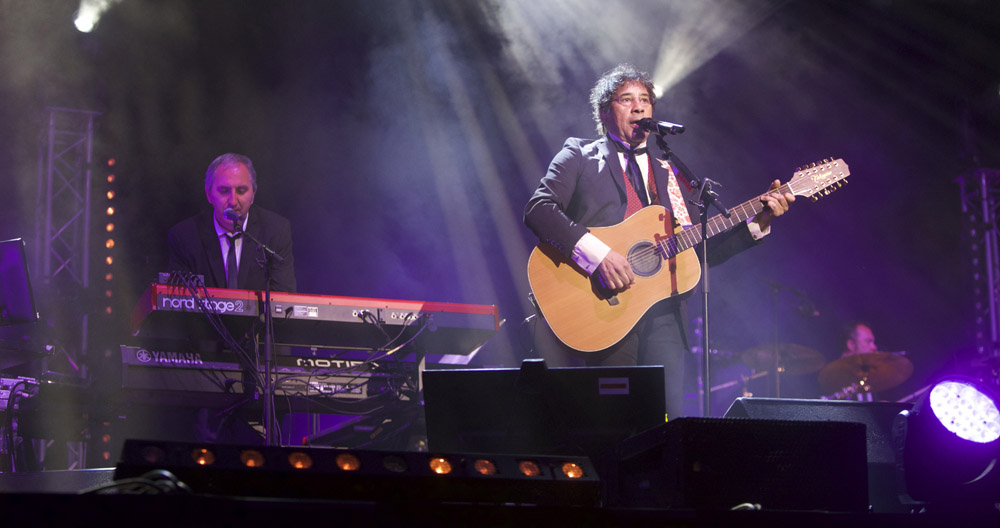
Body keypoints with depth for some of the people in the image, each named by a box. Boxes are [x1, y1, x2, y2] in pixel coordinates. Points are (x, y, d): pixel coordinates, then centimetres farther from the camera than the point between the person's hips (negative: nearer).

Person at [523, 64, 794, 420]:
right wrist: (597, 253, -19)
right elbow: (538, 209, -7)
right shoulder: (579, 156, 10)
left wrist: (759, 220, 8)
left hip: (662, 313, 4)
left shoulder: (670, 175, 23)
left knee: (670, 421, -8)